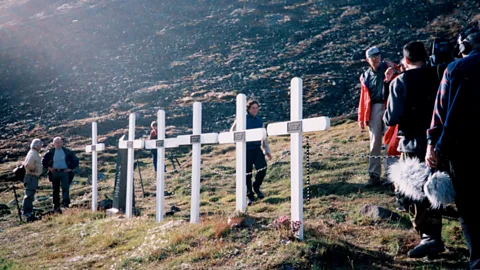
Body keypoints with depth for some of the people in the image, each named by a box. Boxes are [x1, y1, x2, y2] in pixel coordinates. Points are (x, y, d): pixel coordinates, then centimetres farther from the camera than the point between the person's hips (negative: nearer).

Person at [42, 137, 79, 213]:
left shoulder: (67, 151, 4)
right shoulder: (51, 152, 8)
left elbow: (75, 160, 8)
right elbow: (44, 161, 17)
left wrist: (70, 168, 1)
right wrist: (48, 167, 4)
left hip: (64, 172, -2)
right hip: (54, 173, 2)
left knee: (65, 187, -17)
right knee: (55, 190, 7)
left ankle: (65, 203, -24)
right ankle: (56, 206, 14)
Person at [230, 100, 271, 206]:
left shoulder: (259, 120, 14)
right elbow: (232, 132, 2)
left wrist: (267, 150, 19)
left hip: (257, 148, 3)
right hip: (246, 149, -3)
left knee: (262, 168, -13)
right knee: (247, 173, 1)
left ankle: (256, 187, 13)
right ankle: (250, 195, 15)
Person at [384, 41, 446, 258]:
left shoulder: (401, 82, -10)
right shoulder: (438, 77, 2)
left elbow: (392, 118, -15)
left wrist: (386, 116, 6)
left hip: (414, 144, -5)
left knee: (405, 192, 4)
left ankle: (428, 237, -3)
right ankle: (435, 237, 26)